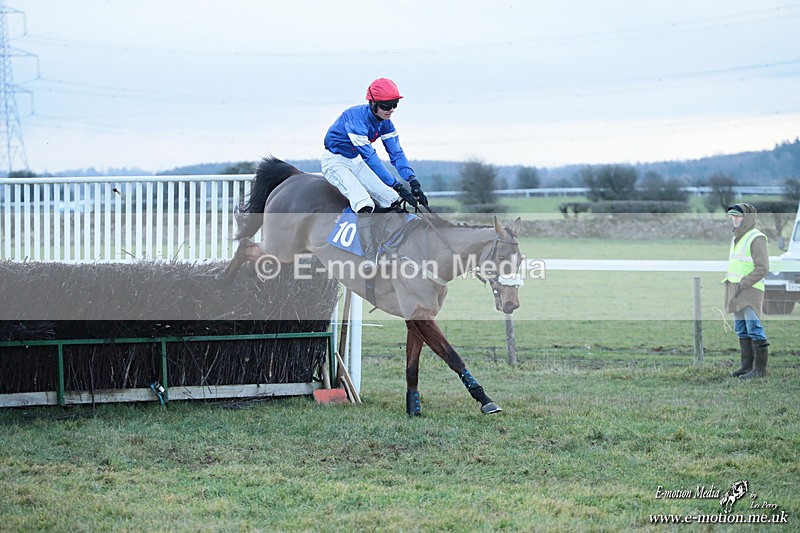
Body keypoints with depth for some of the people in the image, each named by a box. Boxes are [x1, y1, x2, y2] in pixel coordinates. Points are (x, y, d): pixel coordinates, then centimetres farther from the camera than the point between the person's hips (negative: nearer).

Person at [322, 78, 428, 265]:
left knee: (393, 200, -6)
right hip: (335, 161, -8)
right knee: (364, 203, -29)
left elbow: (396, 154, -5)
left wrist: (413, 182, -20)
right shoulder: (357, 118, -31)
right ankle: (371, 262, -31)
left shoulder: (385, 123, -6)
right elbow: (371, 158, -33)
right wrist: (397, 186, -34)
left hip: (355, 161, 8)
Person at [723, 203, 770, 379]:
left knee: (754, 328, -9)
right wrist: (728, 281, 14)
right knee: (741, 329, 9)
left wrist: (742, 285, -18)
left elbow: (762, 268, -18)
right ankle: (747, 365, 12)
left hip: (750, 290, -9)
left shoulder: (756, 238, -12)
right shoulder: (737, 238, 16)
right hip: (735, 290, 9)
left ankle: (760, 368, -7)